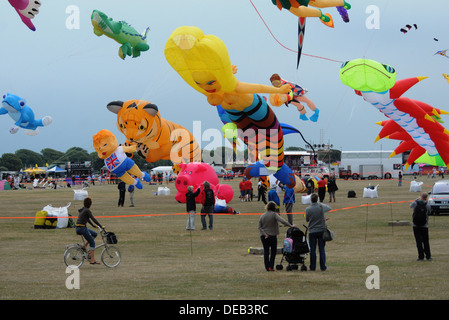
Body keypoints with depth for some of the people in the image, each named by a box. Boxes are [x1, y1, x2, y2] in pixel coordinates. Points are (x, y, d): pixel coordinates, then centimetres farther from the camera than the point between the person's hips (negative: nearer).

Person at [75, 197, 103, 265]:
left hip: (77, 228, 9)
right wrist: (101, 226, -9)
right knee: (92, 243, -2)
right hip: (82, 228, -9)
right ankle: (92, 260, -6)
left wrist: (94, 226, 29)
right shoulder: (87, 210, -11)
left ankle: (84, 246, 11)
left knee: (94, 234, 21)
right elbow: (93, 219, -14)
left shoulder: (82, 210, 17)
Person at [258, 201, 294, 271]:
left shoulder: (262, 216, 3)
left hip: (264, 236, 3)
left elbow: (259, 226, -1)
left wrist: (264, 234, -4)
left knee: (266, 251, 8)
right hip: (272, 236, -3)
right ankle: (271, 266, 1)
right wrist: (291, 225, -20)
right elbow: (282, 221, -22)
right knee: (273, 251, 10)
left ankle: (267, 267, 7)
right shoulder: (274, 214, -10)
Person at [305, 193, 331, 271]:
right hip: (321, 230, 1)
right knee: (322, 249, 5)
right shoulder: (321, 206, -8)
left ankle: (313, 267, 8)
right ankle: (323, 267, 5)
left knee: (312, 250, 6)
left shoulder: (308, 209, -10)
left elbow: (307, 219, 4)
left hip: (312, 231, -1)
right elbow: (329, 208, 13)